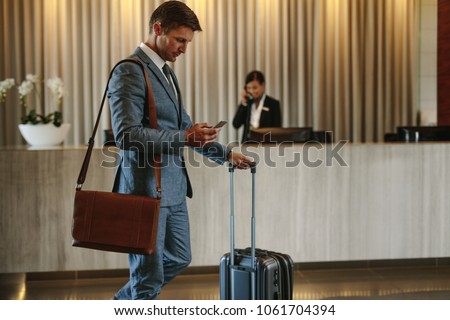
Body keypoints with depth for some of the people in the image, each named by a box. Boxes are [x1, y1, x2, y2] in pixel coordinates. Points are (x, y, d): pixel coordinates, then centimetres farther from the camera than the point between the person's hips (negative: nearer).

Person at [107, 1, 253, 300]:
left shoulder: (166, 73, 16)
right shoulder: (130, 72, -14)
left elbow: (183, 127, 25)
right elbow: (126, 134, -23)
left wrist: (225, 153, 22)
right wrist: (184, 138, -26)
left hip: (173, 187, 10)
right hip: (146, 188, -10)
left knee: (179, 258, 21)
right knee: (149, 274, 0)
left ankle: (123, 302, 38)